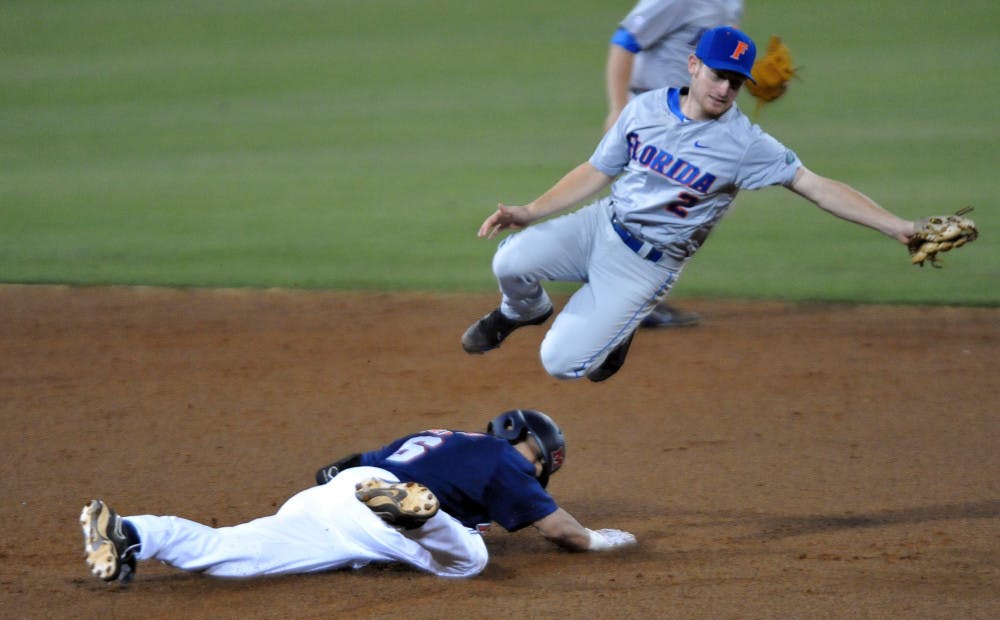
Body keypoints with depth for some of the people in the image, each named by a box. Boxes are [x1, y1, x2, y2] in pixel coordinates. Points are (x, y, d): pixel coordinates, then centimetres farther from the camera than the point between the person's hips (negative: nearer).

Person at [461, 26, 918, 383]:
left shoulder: (744, 143, -14)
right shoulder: (645, 108, -1)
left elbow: (815, 185, -17)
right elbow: (596, 172, 7)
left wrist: (894, 226, -26)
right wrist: (528, 213, -1)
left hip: (647, 264, -4)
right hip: (600, 225, 4)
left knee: (561, 362, -14)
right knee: (511, 260, -20)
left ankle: (615, 332, 22)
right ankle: (524, 310, 17)